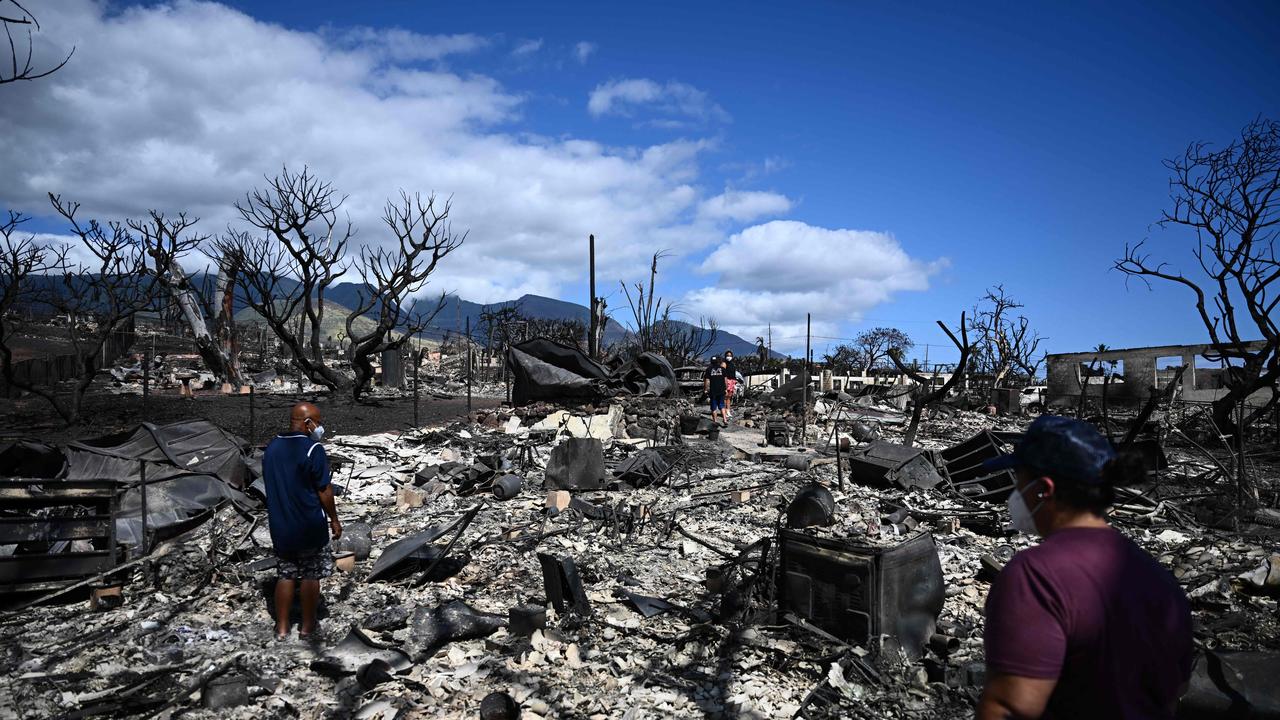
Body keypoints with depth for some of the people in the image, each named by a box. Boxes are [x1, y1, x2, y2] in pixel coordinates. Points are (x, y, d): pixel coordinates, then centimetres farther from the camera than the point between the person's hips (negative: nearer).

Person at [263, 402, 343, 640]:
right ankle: (307, 625, 19)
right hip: (310, 526, -5)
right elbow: (324, 490, -15)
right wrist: (334, 519, -3)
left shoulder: (272, 447, 3)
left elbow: (270, 483, 12)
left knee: (285, 575, 15)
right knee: (310, 575, 9)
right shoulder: (313, 450, -18)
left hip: (280, 525, 6)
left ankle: (282, 627, 20)